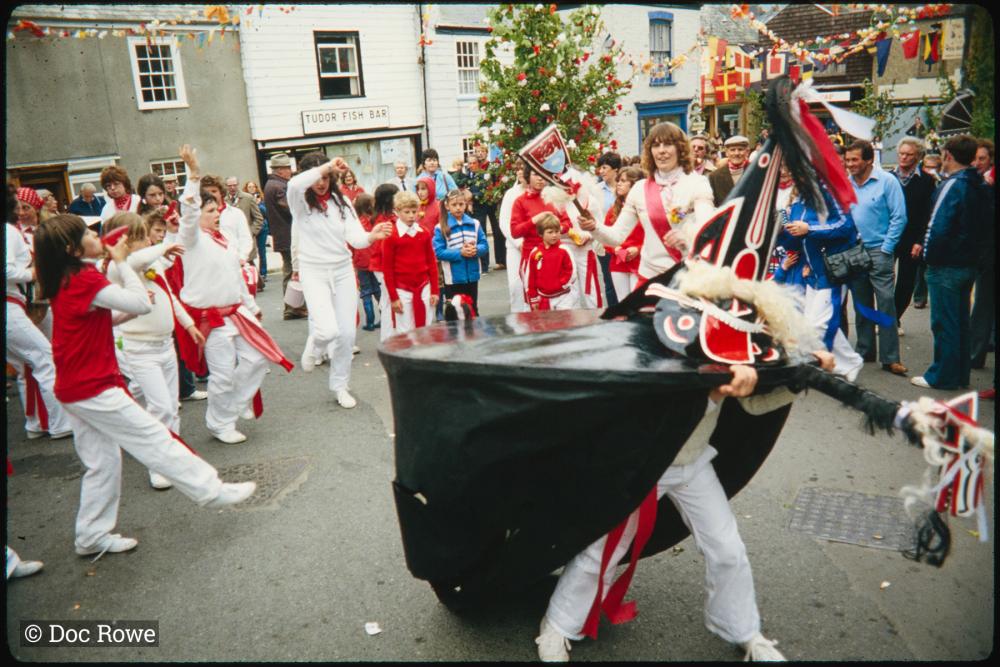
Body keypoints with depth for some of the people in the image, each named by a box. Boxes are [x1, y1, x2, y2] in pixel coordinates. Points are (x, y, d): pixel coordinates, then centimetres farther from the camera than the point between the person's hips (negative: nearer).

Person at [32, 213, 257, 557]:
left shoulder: (64, 282, 9)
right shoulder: (86, 280, -19)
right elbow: (142, 303, -20)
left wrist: (128, 310, 4)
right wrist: (122, 262, -11)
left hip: (73, 388, 9)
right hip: (94, 388, -9)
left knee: (103, 462, 15)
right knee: (155, 439, -2)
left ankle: (92, 536, 24)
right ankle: (211, 490, 7)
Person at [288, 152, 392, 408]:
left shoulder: (341, 201, 3)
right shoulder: (301, 202, -5)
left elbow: (355, 238, -7)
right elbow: (294, 184, -31)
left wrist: (371, 236, -28)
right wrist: (327, 166, -29)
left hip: (343, 270, 3)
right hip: (314, 272, -3)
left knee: (346, 333, 5)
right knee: (328, 330, -19)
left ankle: (340, 386, 25)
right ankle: (314, 347, 21)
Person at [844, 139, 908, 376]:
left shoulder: (887, 181, -6)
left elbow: (899, 218, -6)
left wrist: (885, 249, -10)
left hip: (878, 251, -4)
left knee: (886, 304, -7)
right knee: (861, 305, 12)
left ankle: (890, 358, -2)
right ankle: (865, 350, 23)